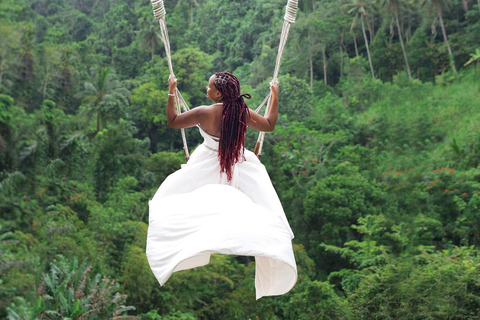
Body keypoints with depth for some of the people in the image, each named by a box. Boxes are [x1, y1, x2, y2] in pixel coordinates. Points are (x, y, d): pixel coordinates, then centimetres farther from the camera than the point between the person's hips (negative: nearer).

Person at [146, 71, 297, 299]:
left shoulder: (203, 113, -20)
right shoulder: (244, 113, -14)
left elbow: (172, 122, -7)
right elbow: (269, 125, 3)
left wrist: (171, 94, 0)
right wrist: (275, 97, 11)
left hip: (207, 169, -2)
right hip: (241, 167, 2)